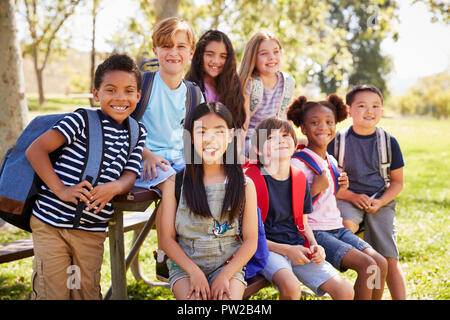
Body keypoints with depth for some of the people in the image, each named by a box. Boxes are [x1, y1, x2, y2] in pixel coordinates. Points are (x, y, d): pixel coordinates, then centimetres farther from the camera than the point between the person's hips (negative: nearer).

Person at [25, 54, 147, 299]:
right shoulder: (82, 120, -8)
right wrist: (61, 190, -20)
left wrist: (113, 188, -20)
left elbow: (129, 175, 4)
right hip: (50, 223, -4)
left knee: (88, 293, 12)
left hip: (93, 230, 4)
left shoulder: (137, 132, 8)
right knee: (53, 293, 3)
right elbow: (35, 150, -12)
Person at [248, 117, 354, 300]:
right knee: (290, 286, -36)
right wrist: (286, 250, -16)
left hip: (298, 247, 5)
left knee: (345, 291, -11)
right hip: (266, 249, -5)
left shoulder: (300, 179, 11)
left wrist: (314, 245, -2)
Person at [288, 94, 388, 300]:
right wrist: (317, 187, -22)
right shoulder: (297, 163, -12)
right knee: (367, 265, -19)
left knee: (380, 263, -6)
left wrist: (339, 189, 5)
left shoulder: (331, 161, 13)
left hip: (337, 228, 8)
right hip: (314, 232, -8)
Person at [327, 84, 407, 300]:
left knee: (389, 259, -8)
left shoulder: (388, 142, 4)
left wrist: (380, 202, -8)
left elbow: (397, 181, 10)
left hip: (381, 202, 1)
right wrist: (352, 196, -12)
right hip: (347, 198, -1)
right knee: (345, 225, -33)